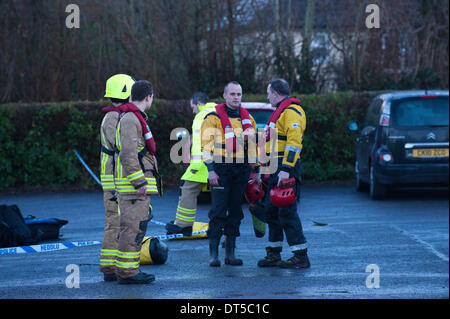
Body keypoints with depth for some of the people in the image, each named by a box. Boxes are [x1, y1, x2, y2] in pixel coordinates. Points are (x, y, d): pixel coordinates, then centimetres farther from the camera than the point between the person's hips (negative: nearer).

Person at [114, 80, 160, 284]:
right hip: (134, 184, -11)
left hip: (138, 184, 11)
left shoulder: (134, 118, 21)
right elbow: (128, 154, -22)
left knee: (137, 227, 13)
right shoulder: (130, 119, -13)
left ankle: (129, 269, 17)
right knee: (133, 227, -10)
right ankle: (126, 272, -10)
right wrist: (139, 182, -23)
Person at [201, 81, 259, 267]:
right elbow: (207, 145, -7)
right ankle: (213, 254, -4)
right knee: (218, 212, -7)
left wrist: (256, 171, 17)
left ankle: (230, 253, 13)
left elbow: (253, 146, 21)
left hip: (241, 171, 5)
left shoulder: (248, 119, 15)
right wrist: (210, 170, -15)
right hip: (221, 170, -5)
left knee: (235, 213, 7)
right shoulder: (214, 118, -2)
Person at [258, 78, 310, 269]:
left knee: (287, 212, -11)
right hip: (277, 170, 11)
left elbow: (294, 142, -22)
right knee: (271, 211, 13)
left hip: (286, 169, -11)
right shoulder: (281, 112, 22)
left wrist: (286, 169, -28)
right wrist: (265, 167, 28)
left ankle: (301, 256, -9)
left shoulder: (291, 111, -12)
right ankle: (274, 254, 19)